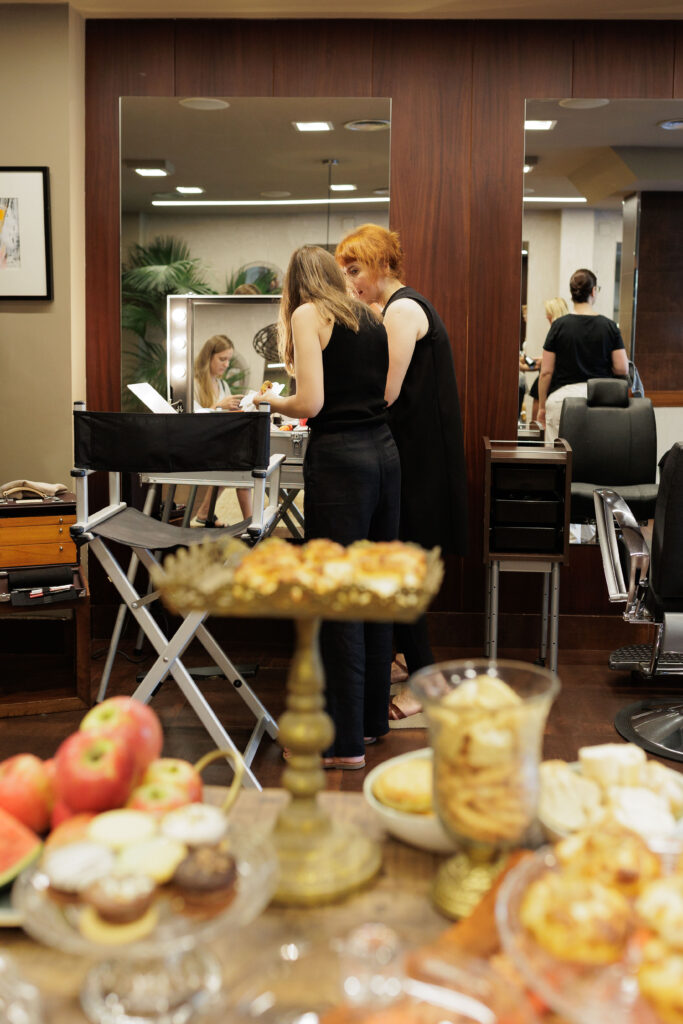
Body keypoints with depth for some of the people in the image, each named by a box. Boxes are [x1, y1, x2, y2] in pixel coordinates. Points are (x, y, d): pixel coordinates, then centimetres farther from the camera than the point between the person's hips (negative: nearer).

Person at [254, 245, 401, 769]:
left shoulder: (307, 314, -2)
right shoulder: (372, 318, 18)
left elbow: (311, 402, -11)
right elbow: (388, 394, 16)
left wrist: (270, 401, 8)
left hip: (339, 458, -7)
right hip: (384, 452, 7)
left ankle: (345, 741, 4)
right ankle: (372, 717, 25)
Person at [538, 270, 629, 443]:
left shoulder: (559, 325, -2)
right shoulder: (609, 326, 2)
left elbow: (546, 372, -2)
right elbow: (622, 370, -1)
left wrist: (542, 406, 8)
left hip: (563, 396, -1)